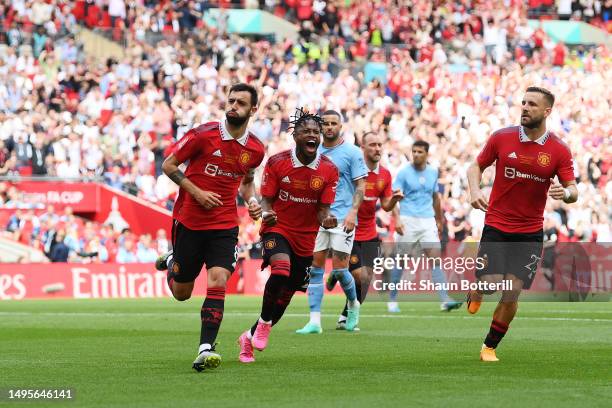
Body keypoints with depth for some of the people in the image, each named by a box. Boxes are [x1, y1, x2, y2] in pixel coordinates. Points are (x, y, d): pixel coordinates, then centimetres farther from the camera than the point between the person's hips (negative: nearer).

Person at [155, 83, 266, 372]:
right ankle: (172, 262, 44)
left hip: (225, 226, 2)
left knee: (218, 282, -18)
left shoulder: (255, 149, 2)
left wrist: (252, 202, 2)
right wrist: (196, 192, -14)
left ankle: (206, 348, -15)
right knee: (181, 293, 10)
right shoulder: (203, 134, -12)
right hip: (189, 221, -2)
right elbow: (168, 165, -4)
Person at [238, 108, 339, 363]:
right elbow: (266, 199, -3)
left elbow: (323, 209, -4)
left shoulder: (329, 170, -6)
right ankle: (264, 322, -10)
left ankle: (250, 337, 28)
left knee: (286, 296, 8)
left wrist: (326, 219, -27)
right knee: (281, 270, -32)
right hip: (277, 228, -3)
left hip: (305, 237, 3)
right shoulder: (277, 163, -9)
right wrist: (266, 213, -26)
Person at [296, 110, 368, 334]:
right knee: (315, 268, -3)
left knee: (339, 269, -7)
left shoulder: (352, 152, -1)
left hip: (343, 218, -4)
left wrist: (353, 211, -15)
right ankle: (314, 321, -4)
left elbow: (361, 185, -4)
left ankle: (353, 304, 22)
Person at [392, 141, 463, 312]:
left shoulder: (433, 172, 10)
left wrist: (439, 219, 25)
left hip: (428, 220, 3)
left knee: (435, 258, -9)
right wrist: (396, 219, -20)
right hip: (408, 220, -3)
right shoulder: (404, 173, -3)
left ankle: (445, 300, -15)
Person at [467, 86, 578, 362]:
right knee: (491, 283, -15)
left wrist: (566, 193, -26)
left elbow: (573, 190, -2)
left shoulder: (559, 151, -4)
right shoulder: (501, 138, -3)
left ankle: (490, 346, 17)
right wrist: (475, 190, -9)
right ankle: (475, 291, 23)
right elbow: (477, 166, 11)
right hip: (496, 227, 0)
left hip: (530, 232, 0)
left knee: (512, 292, -2)